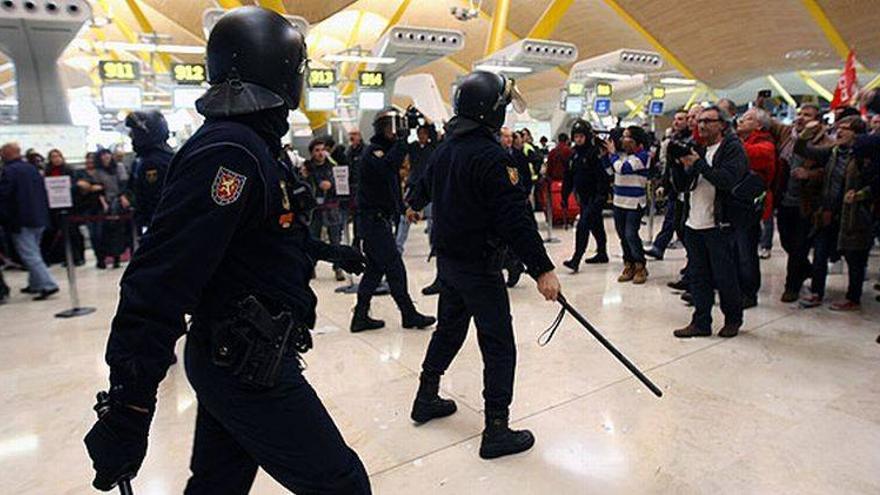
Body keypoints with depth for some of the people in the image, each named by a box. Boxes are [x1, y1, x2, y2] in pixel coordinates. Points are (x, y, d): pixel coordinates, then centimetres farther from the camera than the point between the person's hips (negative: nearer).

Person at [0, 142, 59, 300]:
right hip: (39, 219, 8)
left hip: (21, 221, -8)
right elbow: (44, 193, 16)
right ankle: (35, 284, 25)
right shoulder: (33, 169, 12)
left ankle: (48, 285, -14)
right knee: (33, 253, 18)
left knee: (30, 255, -7)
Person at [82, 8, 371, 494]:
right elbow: (161, 283, -27)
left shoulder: (246, 145, 11)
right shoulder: (227, 153, -22)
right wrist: (128, 409, -24)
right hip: (250, 369, -10)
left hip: (234, 361, 10)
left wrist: (326, 249, 40)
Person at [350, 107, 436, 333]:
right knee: (395, 268, -3)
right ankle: (409, 315, 7)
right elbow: (387, 167, -35)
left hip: (379, 219, 10)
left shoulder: (387, 150, 18)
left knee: (375, 268, 11)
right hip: (374, 219, -10)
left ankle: (361, 316, 17)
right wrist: (402, 140, -32)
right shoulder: (373, 152, -13)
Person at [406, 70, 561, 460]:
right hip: (478, 266, -9)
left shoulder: (447, 147, 7)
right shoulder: (490, 156, -21)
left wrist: (415, 205, 48)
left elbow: (427, 182, 26)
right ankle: (496, 432, 11)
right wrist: (542, 270, -25)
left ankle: (426, 399, 37)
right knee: (498, 346, 2)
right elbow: (515, 218, -26)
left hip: (447, 259, 9)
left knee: (449, 328, 23)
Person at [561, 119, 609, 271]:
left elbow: (602, 176, -19)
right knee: (596, 226, 19)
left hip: (595, 197, -8)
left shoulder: (595, 152, -13)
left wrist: (601, 196, -24)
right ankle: (602, 254, 33)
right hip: (583, 197, 8)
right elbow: (569, 177, 16)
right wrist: (565, 196, 14)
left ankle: (576, 260, -16)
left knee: (583, 225, -16)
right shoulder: (574, 154, 11)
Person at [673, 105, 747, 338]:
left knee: (724, 276, 4)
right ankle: (701, 322, 17)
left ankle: (733, 319, 23)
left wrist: (698, 164, -19)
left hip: (718, 225, -6)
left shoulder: (733, 149, -4)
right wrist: (683, 166, -5)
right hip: (693, 223, 6)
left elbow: (728, 179, -21)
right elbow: (682, 186, 12)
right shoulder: (698, 149, 16)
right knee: (697, 276, 9)